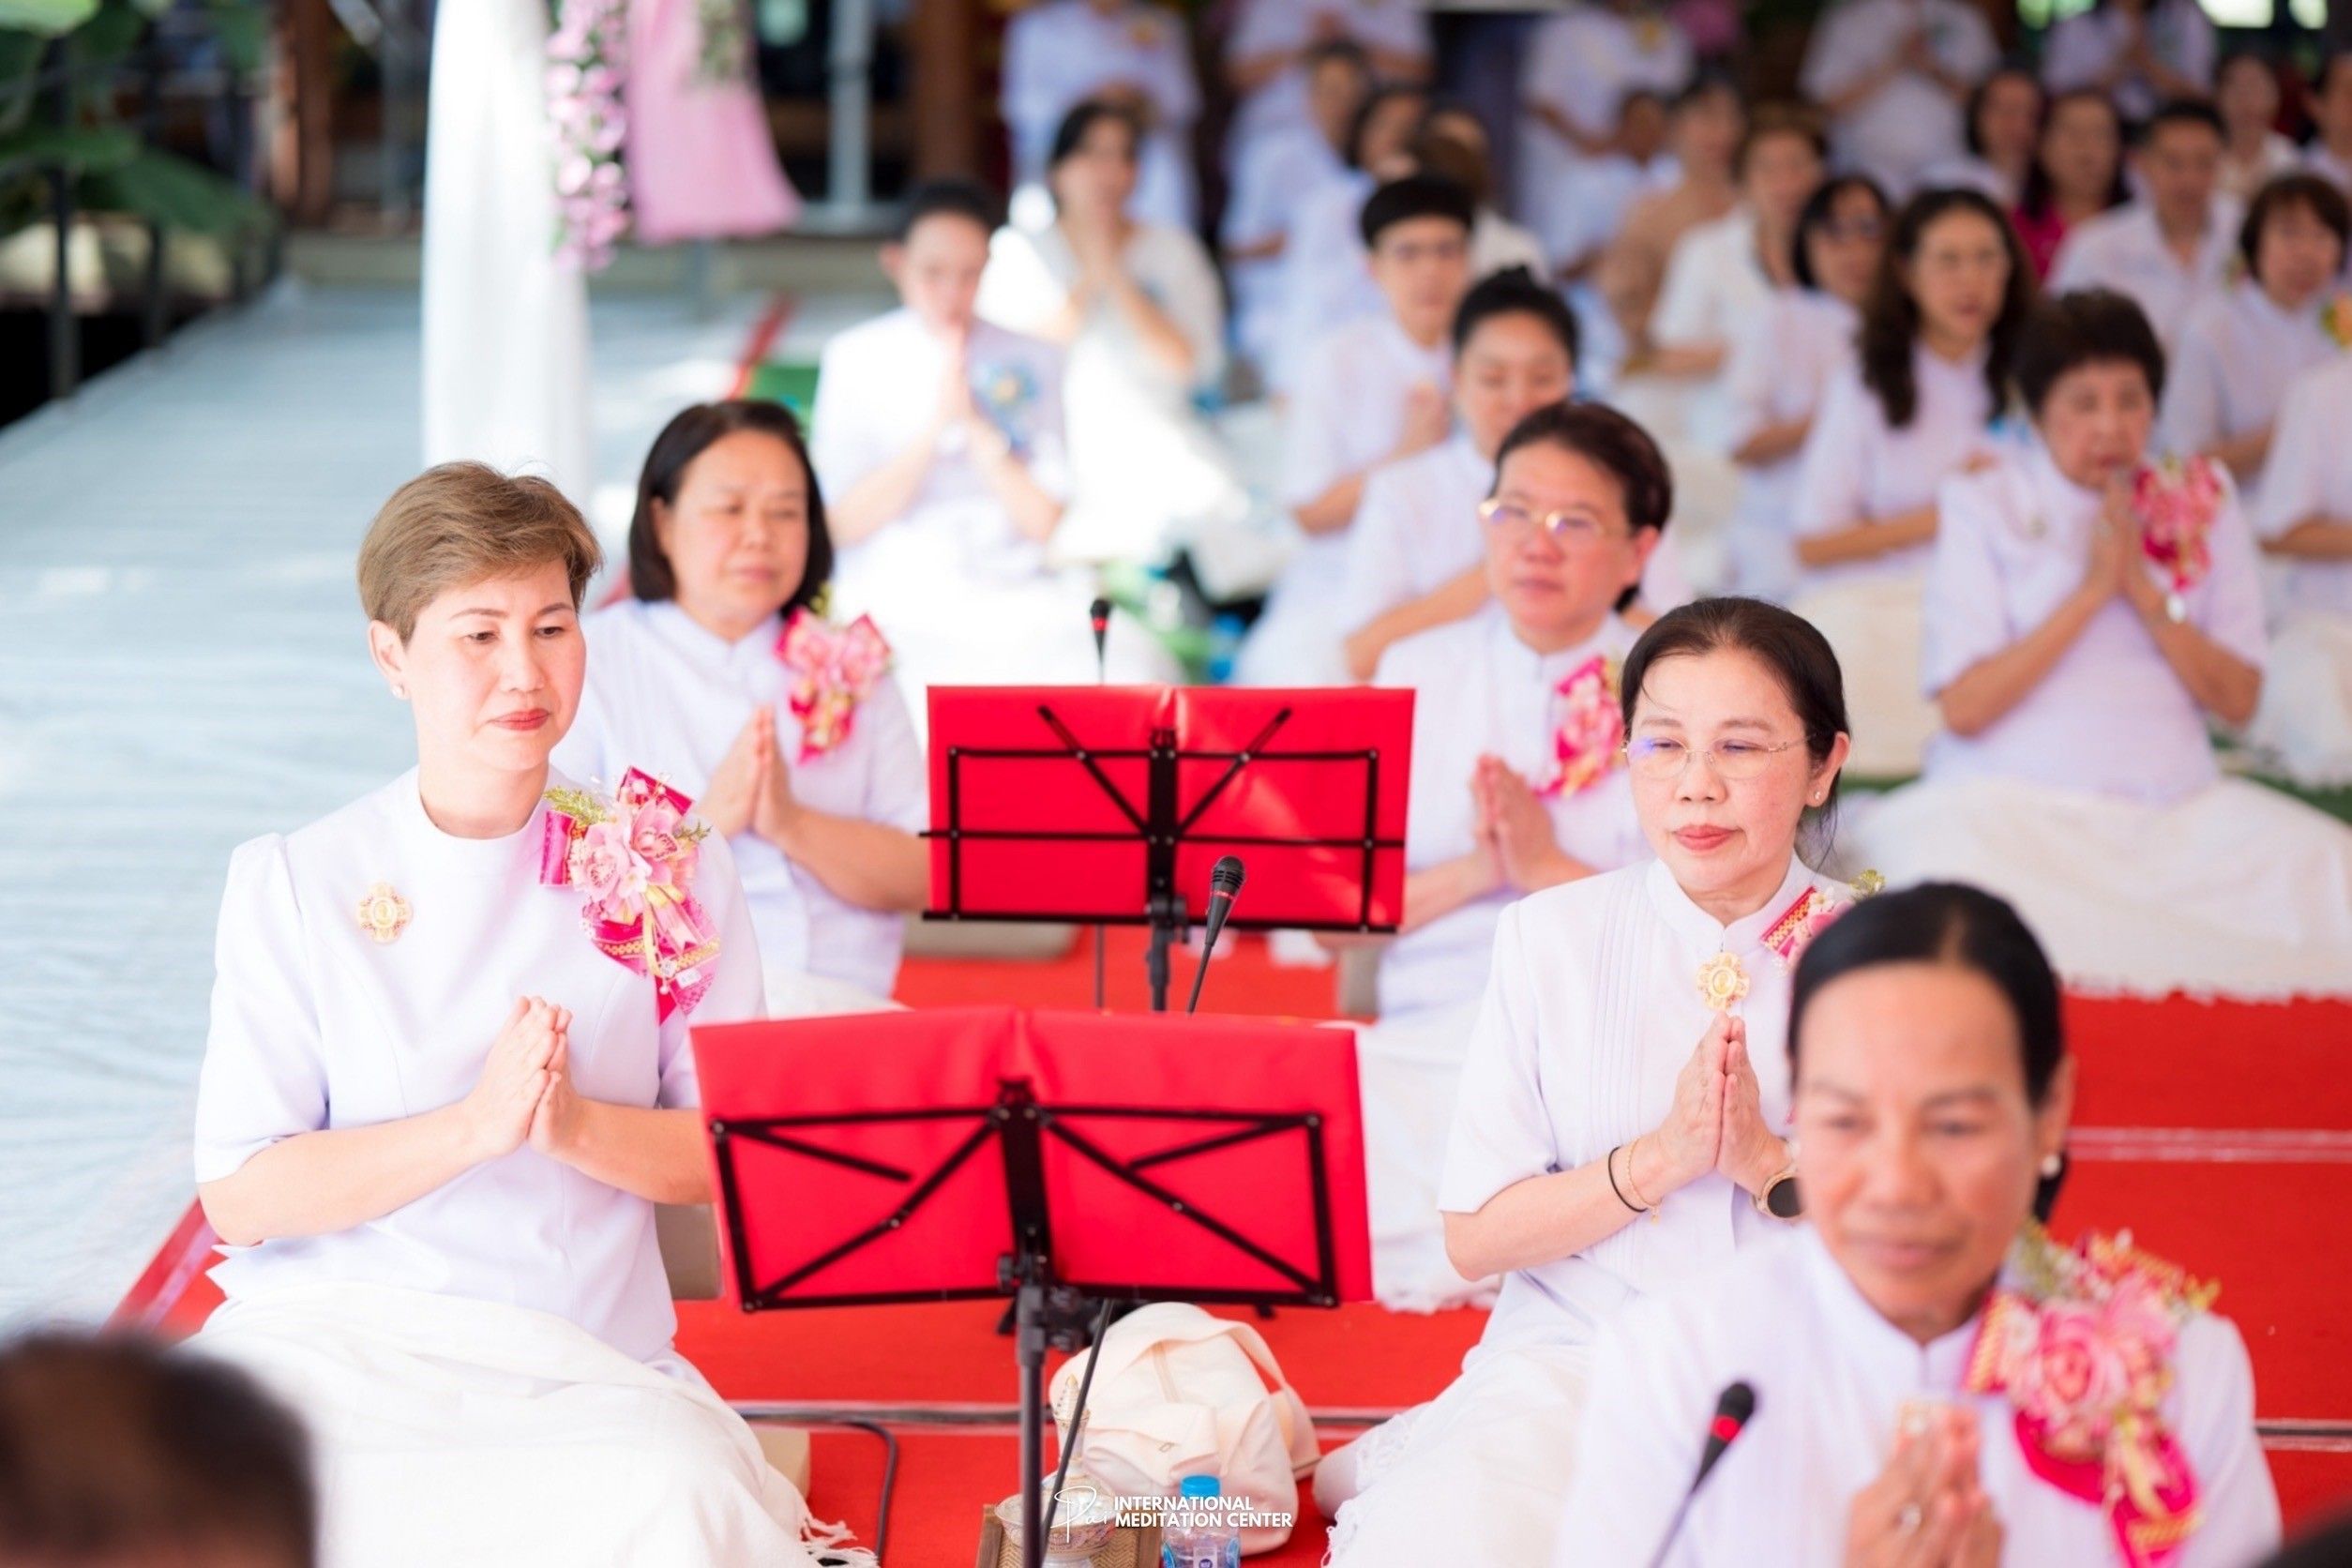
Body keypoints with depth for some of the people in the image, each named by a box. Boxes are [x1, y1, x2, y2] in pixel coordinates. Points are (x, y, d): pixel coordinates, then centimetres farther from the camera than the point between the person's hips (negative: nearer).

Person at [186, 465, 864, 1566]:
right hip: (323, 1337, -1)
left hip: (577, 1362, 1)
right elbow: (238, 1197, -3)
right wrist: (472, 1126, -17)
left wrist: (574, 1125, -14)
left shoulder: (673, 871, 6)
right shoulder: (291, 883, 4)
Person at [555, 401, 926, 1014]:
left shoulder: (849, 667, 17)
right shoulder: (587, 662, 7)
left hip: (840, 1002, 3)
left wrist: (793, 826, -8)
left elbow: (922, 878, 8)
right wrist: (702, 824, -14)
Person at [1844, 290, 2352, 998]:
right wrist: (2091, 591, -9)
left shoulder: (2201, 508, 14)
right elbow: (1963, 707, -6)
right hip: (2015, 799, -3)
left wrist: (2145, 591, -6)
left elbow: (2238, 701, 6)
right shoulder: (1985, 506, 5)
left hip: (2175, 802, 3)